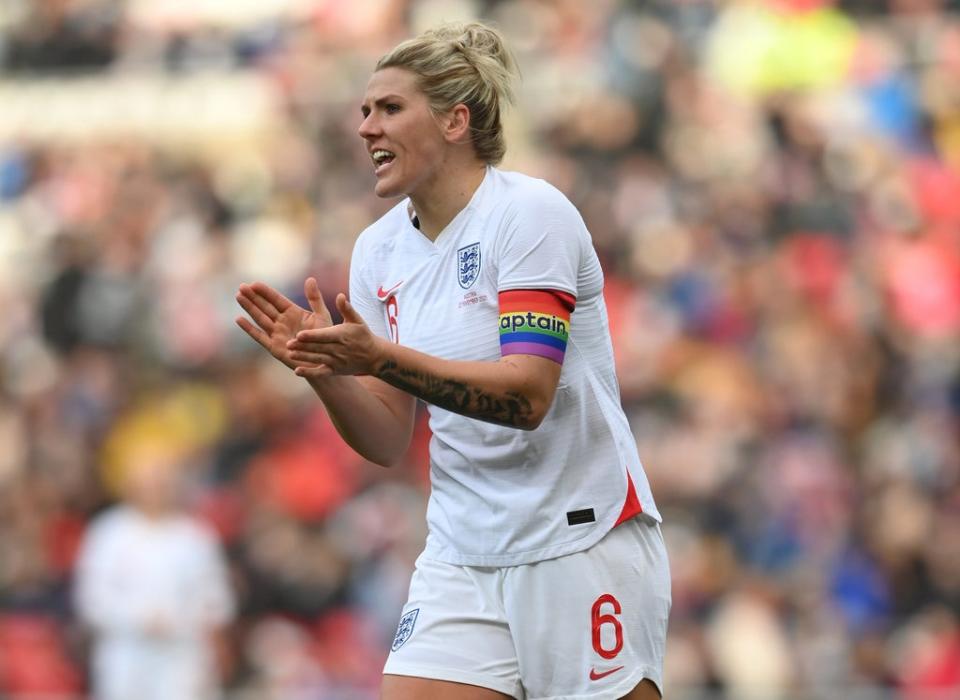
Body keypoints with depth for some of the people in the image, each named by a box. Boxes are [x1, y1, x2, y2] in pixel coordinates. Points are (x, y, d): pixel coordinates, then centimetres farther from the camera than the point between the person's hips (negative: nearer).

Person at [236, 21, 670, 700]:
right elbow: (387, 442, 7)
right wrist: (325, 369, -12)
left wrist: (380, 357, -30)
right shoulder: (379, 249, 7)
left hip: (582, 540, -5)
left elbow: (527, 395, -22)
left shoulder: (530, 211, -12)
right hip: (461, 560, 6)